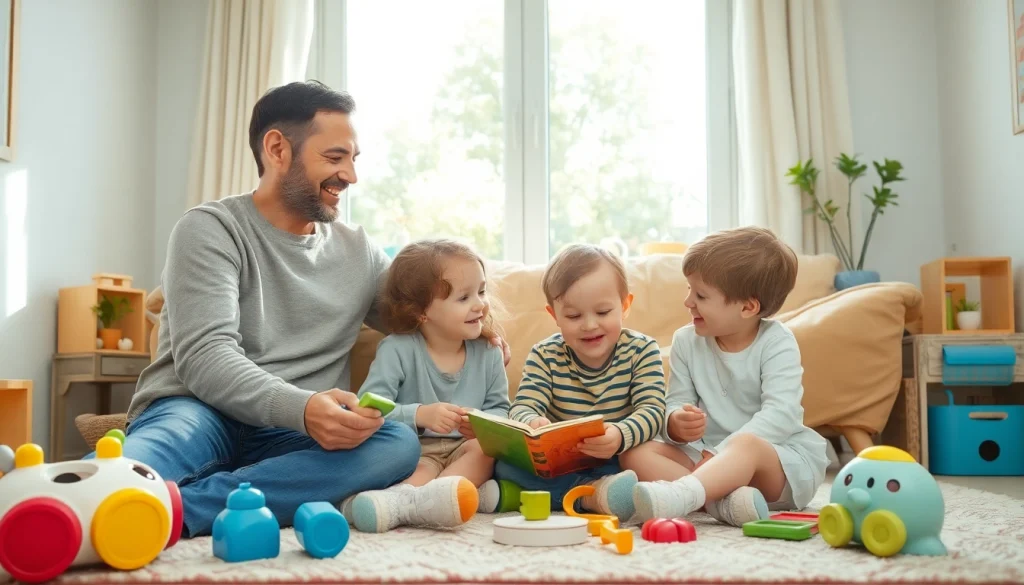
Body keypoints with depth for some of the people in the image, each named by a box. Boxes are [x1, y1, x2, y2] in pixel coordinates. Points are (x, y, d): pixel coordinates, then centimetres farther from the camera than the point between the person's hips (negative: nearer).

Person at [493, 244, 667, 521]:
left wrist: (621, 436, -42)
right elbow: (522, 408, -12)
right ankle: (594, 494, -38)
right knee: (504, 460, -26)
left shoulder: (641, 350, -5)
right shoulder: (545, 356, -1)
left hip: (616, 462, -1)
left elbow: (652, 410, -17)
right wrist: (533, 424, -40)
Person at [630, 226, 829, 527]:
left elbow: (780, 414, -20)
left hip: (782, 461, -5)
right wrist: (677, 424, -24)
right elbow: (676, 404, 3)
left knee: (745, 445, -39)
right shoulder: (686, 341, 5)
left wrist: (724, 452, -31)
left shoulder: (776, 343, -8)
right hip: (708, 456, 5)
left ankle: (678, 495, -65)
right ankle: (723, 498, -39)